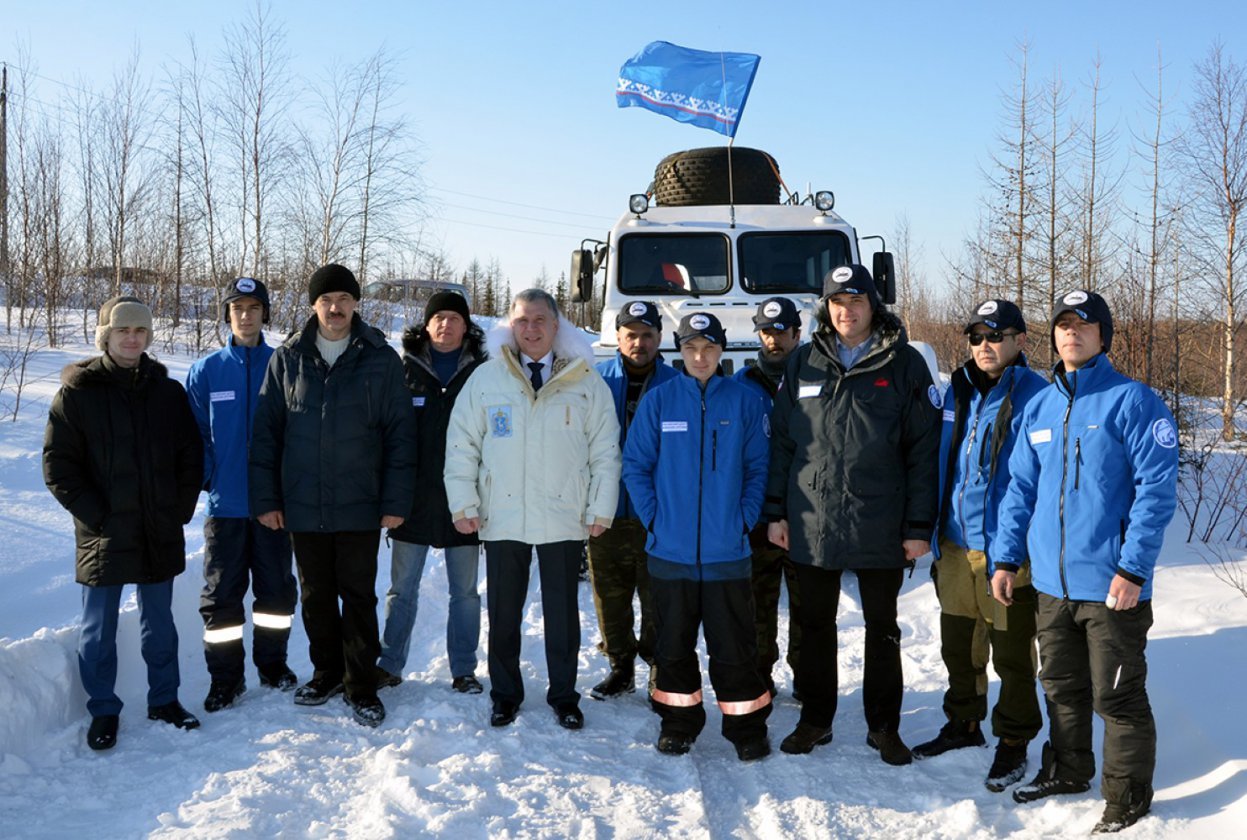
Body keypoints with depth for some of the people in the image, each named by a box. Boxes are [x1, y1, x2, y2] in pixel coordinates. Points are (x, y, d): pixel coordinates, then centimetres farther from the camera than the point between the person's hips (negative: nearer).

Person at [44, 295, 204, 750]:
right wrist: (95, 515, -11)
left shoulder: (168, 391, 5)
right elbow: (58, 465, -5)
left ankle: (164, 699, 28)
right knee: (99, 629, 7)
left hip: (160, 536, 3)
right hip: (103, 536, -2)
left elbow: (191, 457, 9)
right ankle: (103, 711, 22)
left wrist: (179, 510, 0)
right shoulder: (77, 392, -4)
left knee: (160, 623, 14)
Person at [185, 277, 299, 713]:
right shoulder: (206, 371, 0)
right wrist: (207, 479, -6)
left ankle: (273, 663, 29)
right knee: (222, 594, 6)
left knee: (276, 588, 12)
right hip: (225, 505, 0)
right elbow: (195, 434, 3)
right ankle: (225, 677, 19)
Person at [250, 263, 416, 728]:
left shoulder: (381, 359, -2)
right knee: (316, 597, 14)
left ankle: (361, 686, 18)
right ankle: (326, 673, 31)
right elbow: (266, 432, 5)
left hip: (360, 506, -2)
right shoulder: (287, 358, 3)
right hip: (302, 506, 2)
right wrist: (266, 498, 0)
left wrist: (396, 501, -7)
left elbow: (400, 434, -3)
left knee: (359, 597, 6)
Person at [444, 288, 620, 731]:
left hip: (564, 519, 0)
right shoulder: (486, 378, 2)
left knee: (562, 612, 11)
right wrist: (463, 503, -3)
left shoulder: (586, 382, 1)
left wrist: (601, 509, -2)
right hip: (501, 517, 1)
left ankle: (564, 695, 26)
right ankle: (505, 694, 27)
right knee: (503, 612, 10)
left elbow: (606, 451, 3)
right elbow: (462, 444, 4)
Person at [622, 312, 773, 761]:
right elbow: (635, 465, 3)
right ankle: (678, 721, 27)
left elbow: (758, 468, 4)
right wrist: (654, 517, -5)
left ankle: (746, 724, 19)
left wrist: (745, 519, -5)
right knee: (674, 643, 12)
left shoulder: (745, 401, 0)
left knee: (734, 645, 5)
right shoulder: (658, 400, 1)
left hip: (727, 552, -1)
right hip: (670, 551, 1)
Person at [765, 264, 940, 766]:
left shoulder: (905, 365, -2)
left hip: (880, 529, -2)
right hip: (811, 525, 2)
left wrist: (919, 526, -8)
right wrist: (776, 512, 1)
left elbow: (924, 450, -4)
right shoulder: (804, 364, 5)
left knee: (882, 629, 12)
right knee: (815, 626, 13)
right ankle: (814, 719, 28)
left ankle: (884, 726, 26)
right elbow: (780, 441, 6)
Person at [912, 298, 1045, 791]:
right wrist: (934, 534, 14)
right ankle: (964, 724, 37)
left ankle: (1013, 743, 24)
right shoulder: (958, 391, 9)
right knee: (958, 647, 19)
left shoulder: (1035, 396, -10)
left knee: (1012, 656, 7)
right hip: (956, 546, 6)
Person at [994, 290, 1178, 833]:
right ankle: (1068, 770, 38)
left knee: (1116, 696, 5)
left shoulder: (1132, 401, -9)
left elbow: (1157, 488, -14)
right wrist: (1005, 558, 8)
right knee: (1061, 687, 19)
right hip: (1052, 582, 6)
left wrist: (1133, 569, -18)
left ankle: (1127, 798, 23)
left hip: (1112, 584, -5)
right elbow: (1021, 488, 13)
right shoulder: (1040, 407, 9)